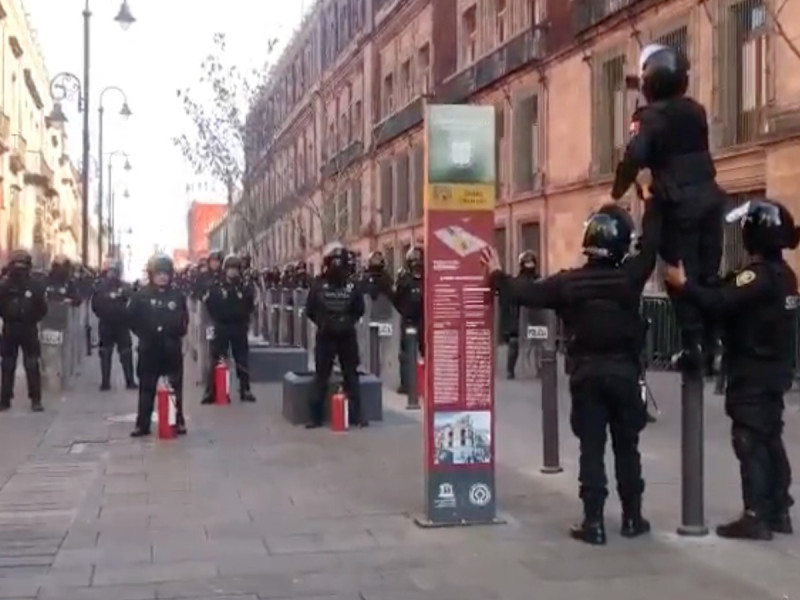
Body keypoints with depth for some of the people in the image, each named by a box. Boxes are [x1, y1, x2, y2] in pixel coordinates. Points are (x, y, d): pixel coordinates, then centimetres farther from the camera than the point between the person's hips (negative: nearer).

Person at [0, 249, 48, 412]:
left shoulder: (35, 286, -2)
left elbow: (43, 309, 0)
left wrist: (33, 319, -9)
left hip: (29, 330, -2)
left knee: (32, 365, -2)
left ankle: (36, 400, 2)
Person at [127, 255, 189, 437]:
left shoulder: (177, 295, 4)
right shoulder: (142, 295, 0)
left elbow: (184, 319, 12)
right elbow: (132, 318, 1)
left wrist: (178, 333, 1)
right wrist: (143, 334, -5)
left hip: (172, 347, 1)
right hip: (149, 348, -1)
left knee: (175, 386, 7)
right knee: (146, 387, 4)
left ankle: (178, 422, 15)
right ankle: (142, 424, 8)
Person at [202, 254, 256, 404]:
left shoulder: (245, 286, 2)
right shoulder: (216, 286, -3)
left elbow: (250, 304, 11)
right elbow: (209, 303, 2)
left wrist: (244, 319, 4)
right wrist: (216, 319, 0)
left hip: (239, 327, 2)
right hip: (221, 327, -2)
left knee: (242, 360, 8)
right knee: (216, 359, -1)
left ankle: (245, 390, 16)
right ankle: (210, 392, 1)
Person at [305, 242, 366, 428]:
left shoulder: (351, 285, 2)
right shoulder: (318, 285, -2)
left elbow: (359, 310, 9)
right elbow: (310, 310, 1)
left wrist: (349, 322, -1)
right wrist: (323, 323, -2)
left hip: (347, 336, 2)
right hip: (325, 336, -1)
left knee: (351, 375, 6)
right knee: (321, 376, 1)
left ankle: (356, 415, 10)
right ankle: (316, 416, 6)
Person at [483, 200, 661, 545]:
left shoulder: (568, 282, -6)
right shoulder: (629, 276, -7)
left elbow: (526, 293, 0)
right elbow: (650, 247, 5)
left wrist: (497, 276, 17)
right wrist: (652, 206, 16)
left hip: (586, 373, 0)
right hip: (623, 371, 0)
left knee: (591, 447, 2)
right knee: (627, 446, 11)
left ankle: (593, 522, 0)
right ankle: (632, 517, 17)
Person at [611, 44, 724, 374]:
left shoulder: (650, 116, -8)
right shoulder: (695, 110, 12)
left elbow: (634, 157, -20)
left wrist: (616, 194, -11)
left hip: (680, 203, -6)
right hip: (709, 195, 6)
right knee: (708, 272, 10)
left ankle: (692, 346, -2)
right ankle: (710, 343, 14)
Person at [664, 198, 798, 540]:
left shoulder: (758, 275, -19)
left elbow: (720, 302, -30)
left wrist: (684, 285, -24)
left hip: (751, 377, -9)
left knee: (750, 444, -6)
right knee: (771, 441, 14)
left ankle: (757, 517, -4)